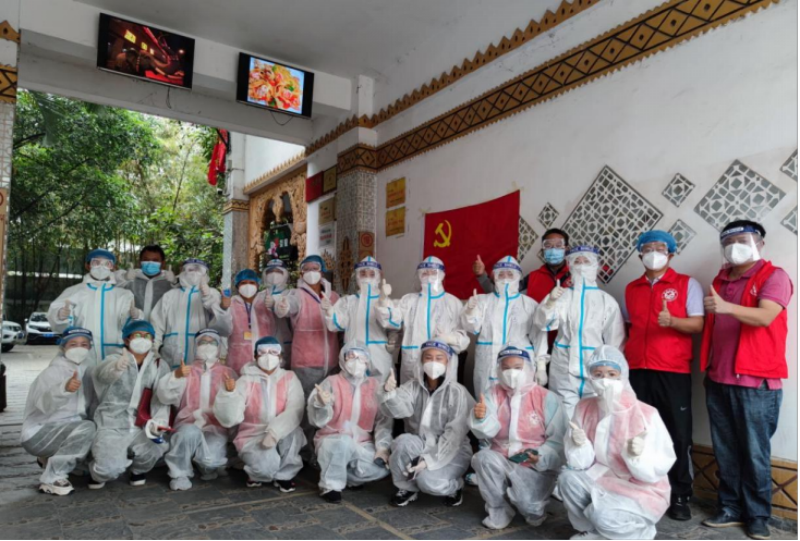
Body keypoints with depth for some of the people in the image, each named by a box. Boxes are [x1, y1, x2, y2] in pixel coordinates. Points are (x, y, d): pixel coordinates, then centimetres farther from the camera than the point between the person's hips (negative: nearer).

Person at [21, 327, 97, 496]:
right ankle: (51, 479, -18)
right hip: (38, 434, -8)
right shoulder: (52, 372, -15)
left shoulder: (83, 372, 7)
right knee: (86, 428, -30)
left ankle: (50, 459, 13)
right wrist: (64, 388, -53)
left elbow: (88, 407, 10)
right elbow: (44, 404, -35)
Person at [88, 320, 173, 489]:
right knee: (109, 469, -24)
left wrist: (159, 422, -25)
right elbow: (104, 373, -22)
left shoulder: (160, 366, 8)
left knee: (156, 447, -29)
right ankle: (101, 472, 16)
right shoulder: (115, 359, 4)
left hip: (142, 426, 1)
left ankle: (139, 469, 7)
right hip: (113, 425, -1)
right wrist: (117, 367, -48)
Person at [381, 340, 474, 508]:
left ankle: (454, 486, 5)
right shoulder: (414, 386, -2)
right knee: (403, 442, -28)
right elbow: (399, 409, -21)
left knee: (428, 481, -29)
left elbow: (454, 434, -19)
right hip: (421, 446, 4)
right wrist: (390, 393, -43)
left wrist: (429, 460, -25)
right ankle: (407, 488, -2)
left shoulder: (457, 392, -14)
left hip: (452, 452, -3)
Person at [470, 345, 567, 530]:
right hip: (501, 461, 3)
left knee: (527, 503, -26)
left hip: (536, 466, -2)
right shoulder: (494, 394, 0)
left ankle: (533, 507, 16)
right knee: (483, 457, -28)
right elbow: (487, 433, -10)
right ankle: (499, 510, -4)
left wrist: (542, 457, -28)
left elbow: (558, 440, -10)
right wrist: (481, 418, -32)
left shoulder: (547, 398, -8)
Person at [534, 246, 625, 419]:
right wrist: (550, 302, -24)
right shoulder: (561, 295, 5)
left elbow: (615, 340, 4)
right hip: (564, 371, 0)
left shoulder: (607, 300, 4)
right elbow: (543, 324, -7)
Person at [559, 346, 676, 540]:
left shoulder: (646, 414, -20)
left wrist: (637, 455, -38)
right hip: (603, 480, 5)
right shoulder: (584, 408, -7)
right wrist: (579, 444, -29)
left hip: (643, 491, -4)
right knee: (568, 478, -22)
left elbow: (658, 470, -18)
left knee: (605, 516, -29)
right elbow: (581, 464, -7)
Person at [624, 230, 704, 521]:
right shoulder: (631, 289, 13)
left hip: (673, 371, -3)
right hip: (636, 371, 3)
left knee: (678, 434, 2)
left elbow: (698, 324, -4)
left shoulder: (687, 284, 2)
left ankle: (680, 496, 15)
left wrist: (672, 321, -23)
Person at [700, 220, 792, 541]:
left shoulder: (774, 276, -4)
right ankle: (731, 509, 23)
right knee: (726, 452, 11)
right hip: (718, 380, 6)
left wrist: (727, 307, -38)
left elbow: (766, 316, -22)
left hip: (756, 382, -5)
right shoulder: (720, 280, 14)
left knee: (755, 452, 4)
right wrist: (708, 366, 12)